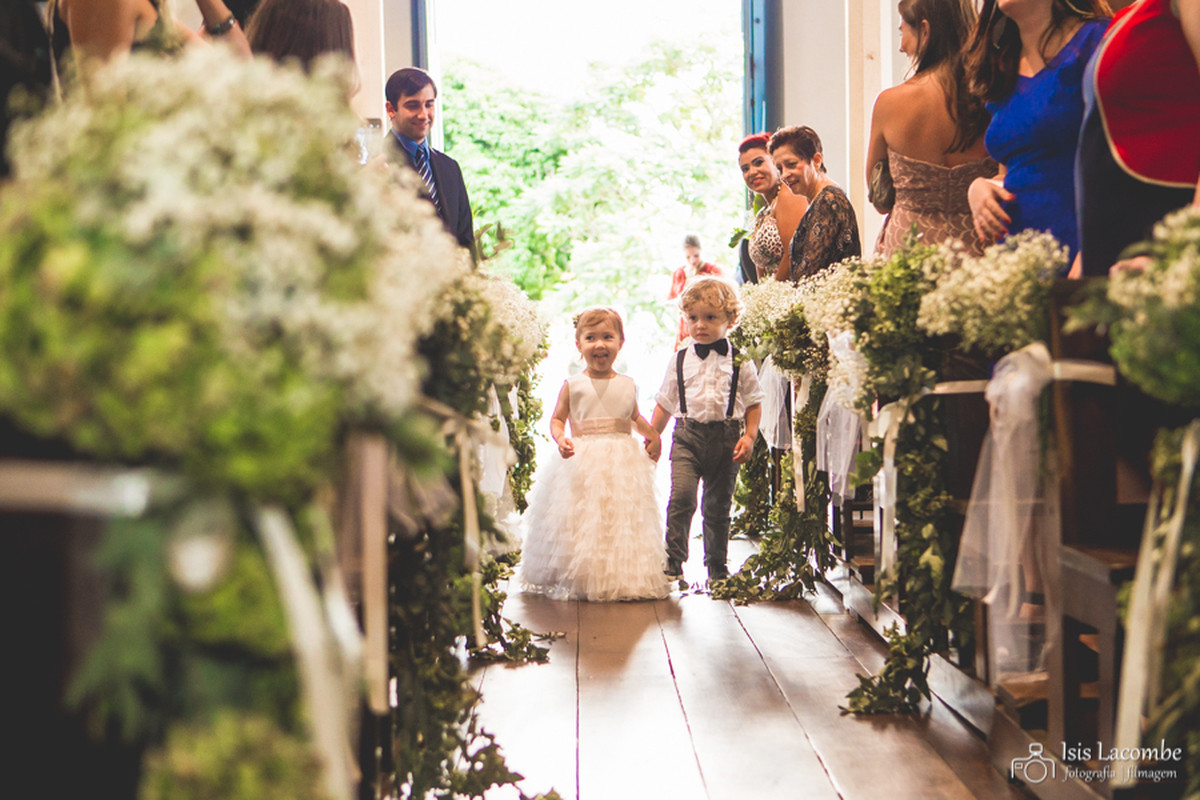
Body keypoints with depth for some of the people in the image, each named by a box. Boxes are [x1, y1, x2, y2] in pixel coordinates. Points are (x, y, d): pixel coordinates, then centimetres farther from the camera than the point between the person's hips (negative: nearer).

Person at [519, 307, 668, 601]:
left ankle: (625, 579, 11)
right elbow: (557, 419, 5)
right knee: (582, 522, -5)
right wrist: (560, 439, -15)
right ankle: (582, 580, 4)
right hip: (582, 464, -2)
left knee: (624, 521, 1)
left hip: (624, 465, 3)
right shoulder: (573, 385, 0)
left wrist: (653, 434, 8)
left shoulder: (627, 384, 9)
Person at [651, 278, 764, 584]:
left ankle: (717, 567, 21)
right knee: (681, 497, -16)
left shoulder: (740, 362, 3)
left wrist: (749, 436, -7)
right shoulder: (679, 361, 7)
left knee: (718, 505, 8)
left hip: (726, 437, 0)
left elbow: (753, 403, 5)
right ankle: (673, 562, -9)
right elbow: (664, 403, 13)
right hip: (687, 435, 0)